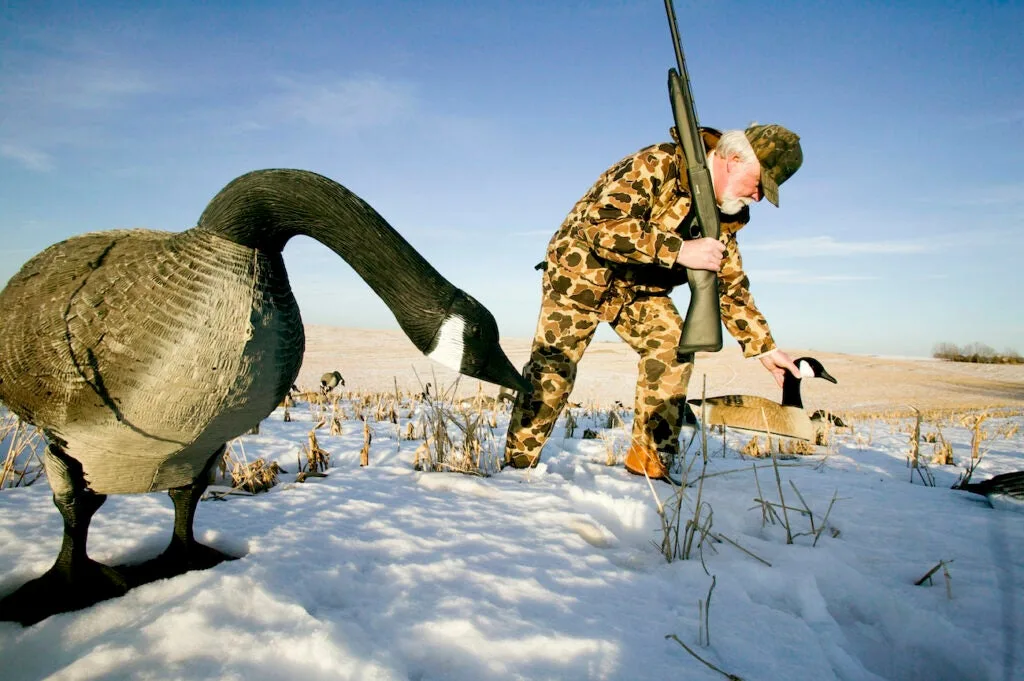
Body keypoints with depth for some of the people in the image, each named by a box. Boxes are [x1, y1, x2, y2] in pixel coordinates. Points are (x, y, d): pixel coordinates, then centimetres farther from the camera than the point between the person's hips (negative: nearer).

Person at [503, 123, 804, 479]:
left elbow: (730, 284, 7)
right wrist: (679, 250, -42)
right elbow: (601, 227, -37)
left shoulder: (724, 214, -2)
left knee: (674, 349, -12)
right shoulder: (656, 165, -26)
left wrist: (765, 347, 2)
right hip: (581, 270, -6)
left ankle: (650, 463, -2)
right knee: (553, 368, -7)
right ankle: (517, 463, 11)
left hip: (640, 287, 7)